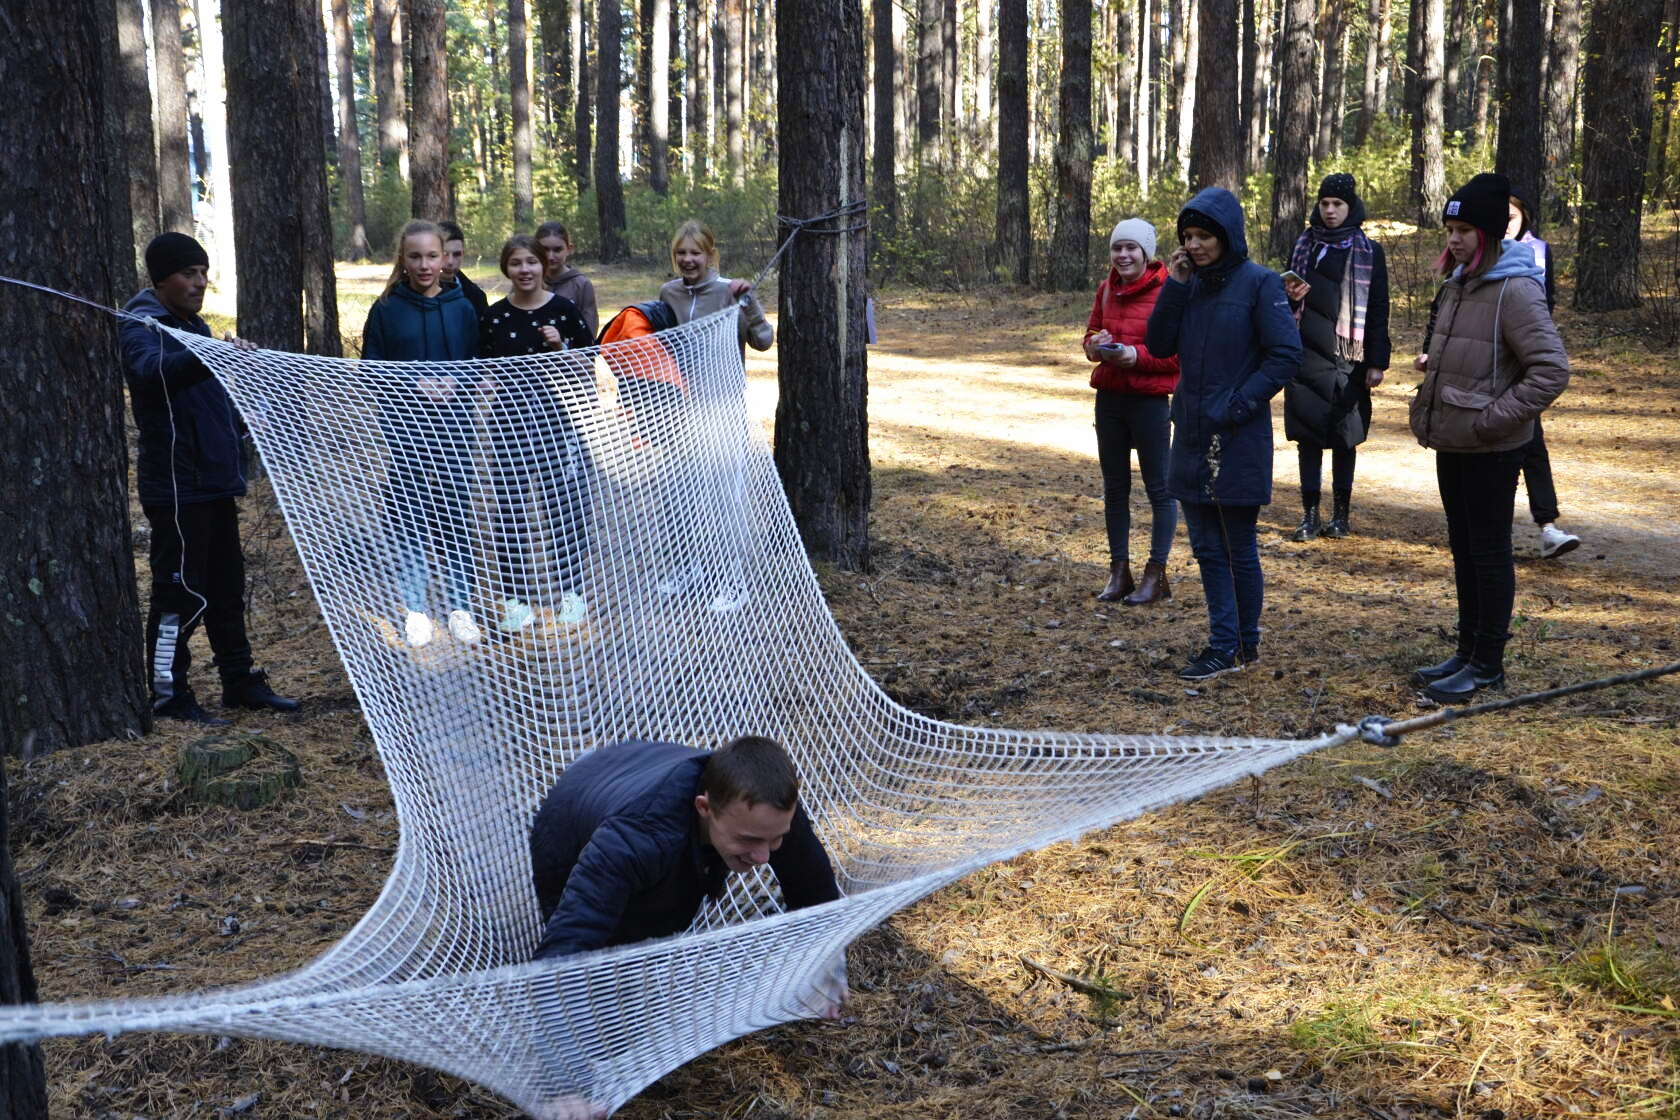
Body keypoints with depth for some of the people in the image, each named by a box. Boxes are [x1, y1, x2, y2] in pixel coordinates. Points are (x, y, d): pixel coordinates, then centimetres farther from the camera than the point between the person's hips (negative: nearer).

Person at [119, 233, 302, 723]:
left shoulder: (193, 324, 16)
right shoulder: (143, 326, -11)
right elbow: (153, 369, -35)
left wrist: (244, 425, 8)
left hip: (214, 481, 9)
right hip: (175, 485, -9)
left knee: (226, 587, 13)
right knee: (180, 588, -4)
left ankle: (241, 681, 22)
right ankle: (168, 694, 6)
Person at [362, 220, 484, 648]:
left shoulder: (462, 308, 4)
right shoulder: (386, 310, 0)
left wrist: (455, 383, -14)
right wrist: (415, 386, -13)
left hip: (454, 429, 1)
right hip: (404, 430, -1)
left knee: (456, 516, 5)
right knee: (407, 518, 2)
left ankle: (460, 606, 15)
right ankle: (415, 609, 13)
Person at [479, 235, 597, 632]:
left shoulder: (564, 309, 0)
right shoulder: (494, 316, 5)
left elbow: (588, 367, 3)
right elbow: (487, 374, 10)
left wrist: (561, 347, -14)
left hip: (557, 417, -1)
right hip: (508, 421, 1)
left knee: (565, 504, 2)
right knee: (511, 510, 2)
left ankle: (570, 590, 17)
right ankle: (516, 597, 11)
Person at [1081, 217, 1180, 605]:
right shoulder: (1107, 289, 8)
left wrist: (1137, 355, -23)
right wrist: (1096, 345, -4)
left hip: (1151, 400, -7)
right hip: (1109, 396, 7)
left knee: (1158, 487, 2)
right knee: (1114, 487, 12)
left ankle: (1156, 574, 9)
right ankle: (1119, 571, 22)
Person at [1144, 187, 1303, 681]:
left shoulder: (1259, 283, -10)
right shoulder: (1189, 284, 8)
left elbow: (1286, 354, -13)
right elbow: (1159, 345, 2)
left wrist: (1238, 404, -16)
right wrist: (1174, 287, -7)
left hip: (1239, 440, -6)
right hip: (1192, 436, 6)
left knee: (1240, 550, 6)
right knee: (1207, 548, 10)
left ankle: (1244, 645, 19)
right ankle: (1223, 646, 19)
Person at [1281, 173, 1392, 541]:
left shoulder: (1368, 252, 3)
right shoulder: (1304, 245, 11)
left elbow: (1378, 309, 1)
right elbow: (1289, 295, 20)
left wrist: (1377, 362, -4)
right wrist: (1290, 295, -5)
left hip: (1347, 358, -3)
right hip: (1306, 355, 3)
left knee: (1344, 437, 2)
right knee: (1307, 436, 2)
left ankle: (1341, 514, 13)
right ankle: (1310, 515, 8)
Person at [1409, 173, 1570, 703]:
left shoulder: (1515, 290, -18)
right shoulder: (1457, 284, 10)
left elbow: (1551, 370, -22)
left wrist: (1492, 418, -21)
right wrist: (1431, 362, 8)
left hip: (1491, 449, -9)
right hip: (1452, 441, 9)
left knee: (1489, 551, 1)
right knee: (1463, 548, 16)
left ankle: (1487, 663, 11)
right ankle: (1468, 649, 27)